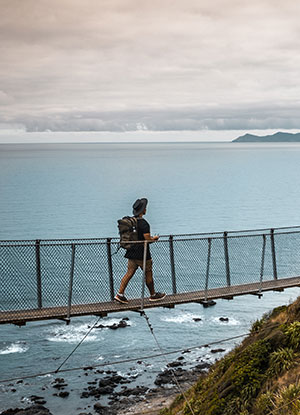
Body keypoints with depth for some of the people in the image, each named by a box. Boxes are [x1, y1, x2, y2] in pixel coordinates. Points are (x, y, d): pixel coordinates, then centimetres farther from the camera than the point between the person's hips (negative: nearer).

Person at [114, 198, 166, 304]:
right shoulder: (143, 223, -19)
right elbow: (148, 239, -22)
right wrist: (154, 239, 1)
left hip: (132, 253, 7)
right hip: (142, 254, -7)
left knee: (129, 273, 7)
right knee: (148, 275, 8)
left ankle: (120, 294, -1)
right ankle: (153, 295, 22)